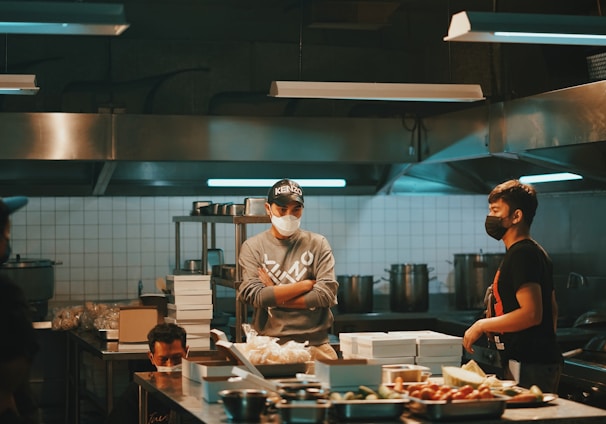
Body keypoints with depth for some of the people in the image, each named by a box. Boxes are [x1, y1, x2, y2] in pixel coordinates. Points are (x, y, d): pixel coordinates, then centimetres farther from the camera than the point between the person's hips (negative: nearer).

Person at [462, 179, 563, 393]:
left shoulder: (522, 254, -14)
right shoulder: (533, 252, 19)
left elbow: (532, 313, -23)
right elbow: (552, 311, 25)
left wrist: (482, 325, -15)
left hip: (529, 367, -11)